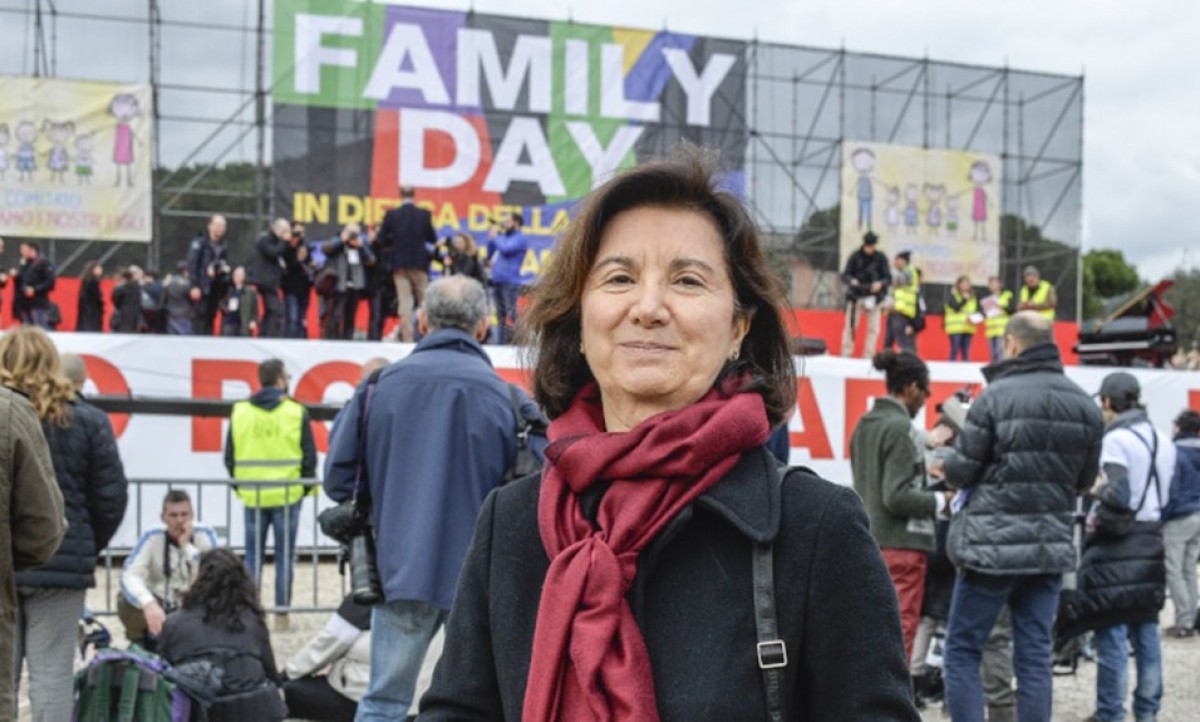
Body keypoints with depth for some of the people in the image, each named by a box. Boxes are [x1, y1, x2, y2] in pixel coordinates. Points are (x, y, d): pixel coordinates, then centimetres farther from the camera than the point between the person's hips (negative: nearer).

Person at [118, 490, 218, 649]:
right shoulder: (152, 537, -16)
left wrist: (187, 545, -30)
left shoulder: (204, 534, -14)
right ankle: (142, 649, 0)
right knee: (126, 602, -30)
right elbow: (129, 575, -32)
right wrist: (149, 604, -50)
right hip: (158, 606, -1)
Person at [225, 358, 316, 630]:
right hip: (287, 495, -2)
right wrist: (306, 485, 11)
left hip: (252, 496, 2)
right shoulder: (296, 413, -5)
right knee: (284, 555, 5)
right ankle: (281, 613, 7)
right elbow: (309, 456, -3)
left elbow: (230, 457, 6)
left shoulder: (239, 412, 3)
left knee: (253, 555, 10)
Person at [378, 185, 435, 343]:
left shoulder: (391, 215, -5)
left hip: (400, 264, 0)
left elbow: (382, 240, -3)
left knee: (404, 302, 0)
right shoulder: (424, 214, -4)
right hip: (419, 263, 0)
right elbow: (432, 239, 4)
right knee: (424, 301, 10)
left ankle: (407, 337, -5)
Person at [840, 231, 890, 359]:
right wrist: (851, 280, -22)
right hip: (856, 296, -1)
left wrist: (881, 283, -20)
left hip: (874, 297, 1)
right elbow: (845, 276, 0)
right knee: (850, 326, -3)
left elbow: (888, 278, 2)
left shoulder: (881, 258, 1)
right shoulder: (855, 257, -1)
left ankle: (868, 356, 5)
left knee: (873, 328, -1)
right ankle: (846, 354, 3)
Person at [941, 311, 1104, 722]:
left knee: (962, 652, 4)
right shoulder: (1085, 405, 6)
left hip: (991, 546, -5)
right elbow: (1085, 480, 12)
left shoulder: (997, 396, -12)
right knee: (1035, 656, 10)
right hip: (1052, 547, 5)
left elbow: (959, 472, -10)